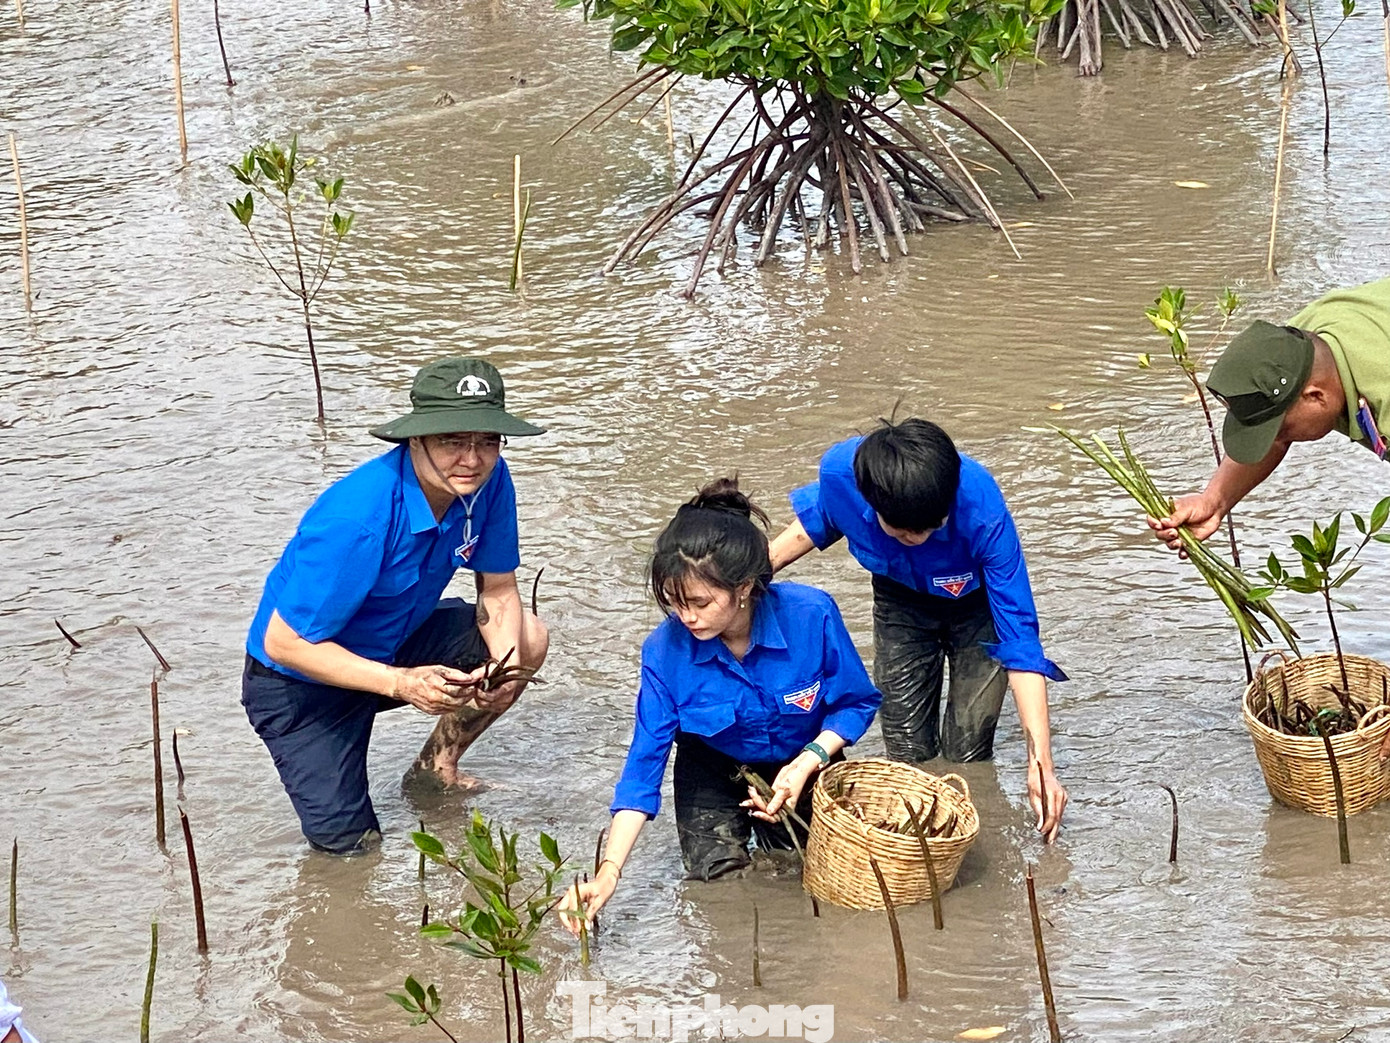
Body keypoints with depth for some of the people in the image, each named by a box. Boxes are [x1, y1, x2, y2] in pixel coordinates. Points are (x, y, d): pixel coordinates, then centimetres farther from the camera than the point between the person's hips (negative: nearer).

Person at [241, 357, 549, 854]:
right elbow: (283, 643, -31)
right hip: (300, 681, -7)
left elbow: (498, 591, -3)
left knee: (527, 639, -7)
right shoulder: (358, 520, -37)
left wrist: (506, 665, -25)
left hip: (392, 644, 7)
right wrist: (401, 683, -37)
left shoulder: (488, 480, -17)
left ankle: (436, 767, 13)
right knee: (350, 847, -12)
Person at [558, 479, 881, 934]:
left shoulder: (811, 616, -30)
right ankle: (735, 828, 21)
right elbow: (644, 765, -22)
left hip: (801, 763, 0)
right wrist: (609, 871, -31)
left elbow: (857, 703, -12)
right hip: (714, 770, 0)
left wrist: (808, 763, -29)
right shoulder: (666, 651, -27)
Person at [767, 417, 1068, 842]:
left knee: (967, 757, -4)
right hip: (901, 602, 3)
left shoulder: (983, 512, -42)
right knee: (908, 759, 2)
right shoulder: (840, 471, -35)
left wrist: (1040, 761, -42)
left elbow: (1019, 640, -38)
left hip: (976, 604, -2)